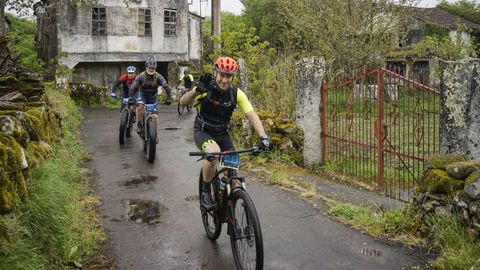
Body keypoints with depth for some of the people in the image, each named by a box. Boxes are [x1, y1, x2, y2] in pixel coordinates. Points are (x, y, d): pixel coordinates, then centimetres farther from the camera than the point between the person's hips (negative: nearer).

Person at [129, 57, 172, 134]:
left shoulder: (158, 76, -21)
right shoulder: (141, 76, -22)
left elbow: (166, 87, -27)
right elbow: (133, 88, -25)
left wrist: (168, 99, -37)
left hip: (153, 97, 1)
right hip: (142, 95, -1)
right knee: (139, 107, -32)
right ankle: (139, 125, -15)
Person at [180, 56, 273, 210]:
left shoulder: (236, 93, -14)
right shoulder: (206, 89, -20)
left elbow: (252, 116, -20)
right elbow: (183, 102, -35)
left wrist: (263, 137, -37)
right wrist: (197, 90, -56)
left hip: (222, 134, 3)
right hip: (202, 132, -3)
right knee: (213, 152, -34)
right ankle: (205, 192, -12)